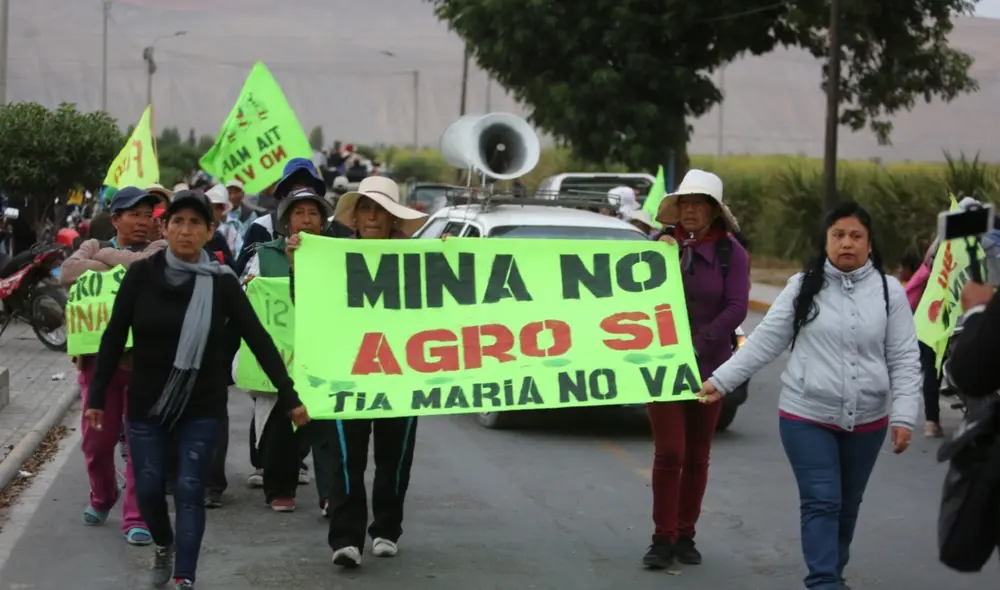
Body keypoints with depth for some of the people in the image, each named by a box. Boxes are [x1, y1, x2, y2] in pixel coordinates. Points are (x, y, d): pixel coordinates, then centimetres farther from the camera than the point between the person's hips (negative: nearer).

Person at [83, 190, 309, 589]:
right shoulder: (142, 274, -6)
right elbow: (114, 337, -1)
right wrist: (97, 396, 0)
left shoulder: (222, 282, -8)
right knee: (148, 488, 5)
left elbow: (258, 339, -8)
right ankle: (163, 546, 35)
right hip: (146, 403, 1)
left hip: (201, 407, -1)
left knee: (189, 489, -7)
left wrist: (288, 396, -13)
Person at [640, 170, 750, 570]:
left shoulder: (730, 252, -3)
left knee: (696, 457, 8)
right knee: (669, 453, -7)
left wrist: (698, 347, -16)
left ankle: (685, 536, 18)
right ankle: (663, 538, -1)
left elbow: (736, 309, -9)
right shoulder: (662, 243, 3)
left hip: (708, 367, 0)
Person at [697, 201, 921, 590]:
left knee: (847, 505, 14)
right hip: (807, 416, -2)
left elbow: (904, 359, -2)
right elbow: (765, 340, -1)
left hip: (866, 421, 2)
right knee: (821, 502, -7)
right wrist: (721, 380, -7)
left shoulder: (889, 291, -1)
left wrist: (903, 416, -10)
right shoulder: (803, 286, -2)